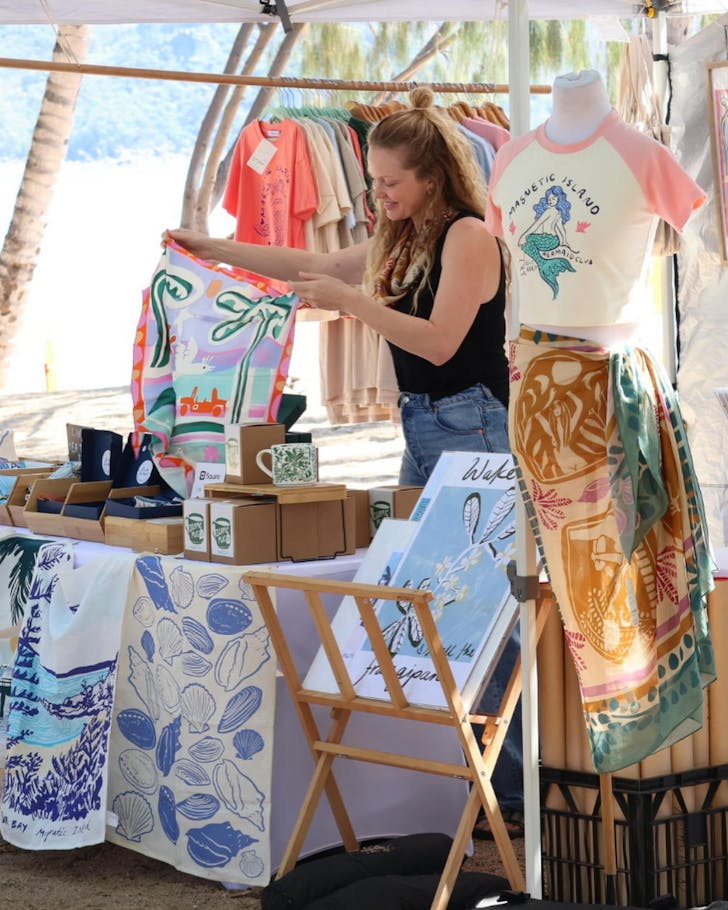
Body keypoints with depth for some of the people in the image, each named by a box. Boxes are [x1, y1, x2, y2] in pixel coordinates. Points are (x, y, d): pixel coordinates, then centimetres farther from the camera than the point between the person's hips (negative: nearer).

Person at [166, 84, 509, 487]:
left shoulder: (468, 235, -12)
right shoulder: (402, 238, 14)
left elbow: (439, 343, -20)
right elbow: (315, 265, 22)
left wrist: (348, 300, -19)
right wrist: (213, 248, 21)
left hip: (468, 427, -9)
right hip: (419, 424, 9)